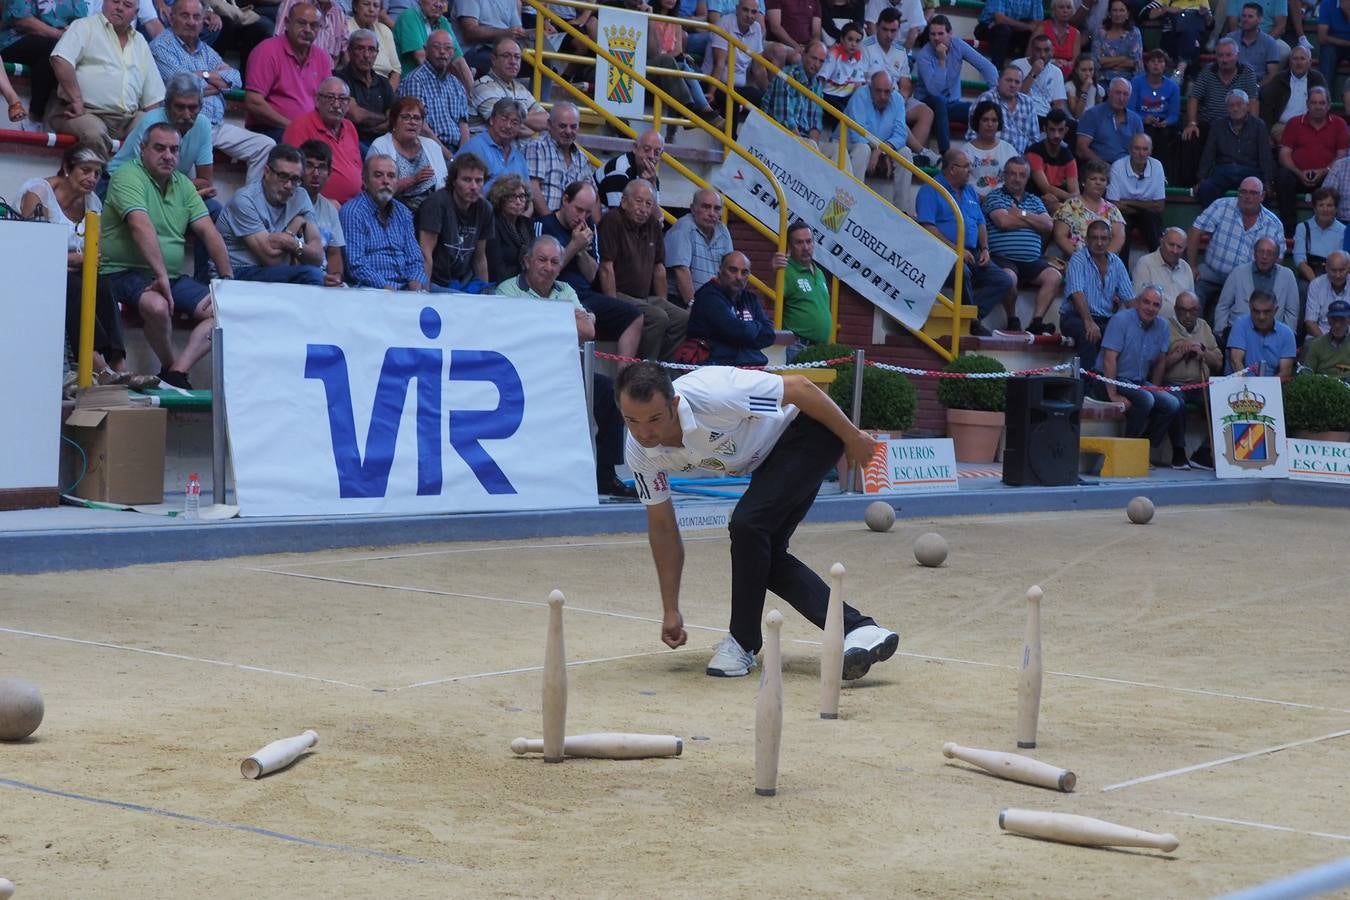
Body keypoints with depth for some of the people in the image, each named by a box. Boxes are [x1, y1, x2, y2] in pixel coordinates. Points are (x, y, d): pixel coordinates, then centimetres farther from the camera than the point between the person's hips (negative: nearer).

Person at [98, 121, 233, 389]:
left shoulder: (183, 184, 14)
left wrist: (227, 278, -2)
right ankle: (169, 366, -10)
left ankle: (177, 371, -18)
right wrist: (161, 276, -34)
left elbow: (208, 231, 9)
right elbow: (142, 227, -24)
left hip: (174, 277, 7)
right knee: (157, 305, -36)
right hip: (126, 273, -7)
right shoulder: (129, 177, -9)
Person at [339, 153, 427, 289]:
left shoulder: (402, 213, 18)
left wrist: (416, 285, -5)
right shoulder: (352, 212, -4)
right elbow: (356, 265, -12)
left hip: (405, 288, 6)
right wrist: (387, 289, -21)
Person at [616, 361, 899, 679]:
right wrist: (670, 612, -2)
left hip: (810, 429, -7)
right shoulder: (639, 452, -17)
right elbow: (662, 528, -4)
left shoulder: (712, 395, -38)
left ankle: (742, 641, -6)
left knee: (747, 523, -22)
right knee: (767, 555, -4)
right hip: (769, 457, 8)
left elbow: (800, 387, -25)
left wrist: (852, 437, -14)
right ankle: (858, 630, -4)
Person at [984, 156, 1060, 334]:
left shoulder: (1034, 201, 25)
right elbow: (1003, 221, -9)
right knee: (1009, 277, -37)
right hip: (1003, 258, -5)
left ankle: (1036, 322, -25)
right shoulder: (995, 196, 10)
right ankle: (1013, 321, -14)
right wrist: (1034, 222, 5)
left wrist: (1021, 214, -2)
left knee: (1054, 276, -23)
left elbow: (1048, 225, 7)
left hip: (1032, 261, 5)